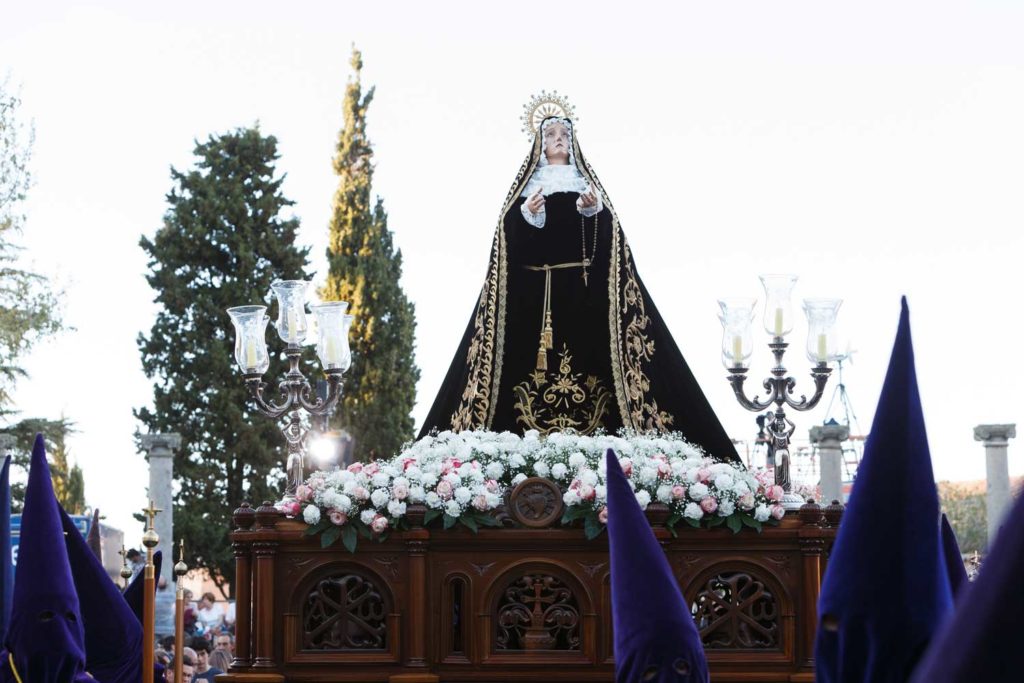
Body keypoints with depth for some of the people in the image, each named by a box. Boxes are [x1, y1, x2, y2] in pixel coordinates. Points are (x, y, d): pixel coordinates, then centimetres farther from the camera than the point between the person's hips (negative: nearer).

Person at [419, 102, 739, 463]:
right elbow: (511, 228, 2)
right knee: (534, 351, -10)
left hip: (581, 280, 1)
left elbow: (606, 228, 4)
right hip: (536, 283, -1)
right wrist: (528, 213, -17)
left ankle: (587, 429, -12)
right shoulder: (529, 184, 14)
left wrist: (593, 209, -16)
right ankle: (534, 428, -13)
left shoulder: (584, 181, 16)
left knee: (586, 348, -9)